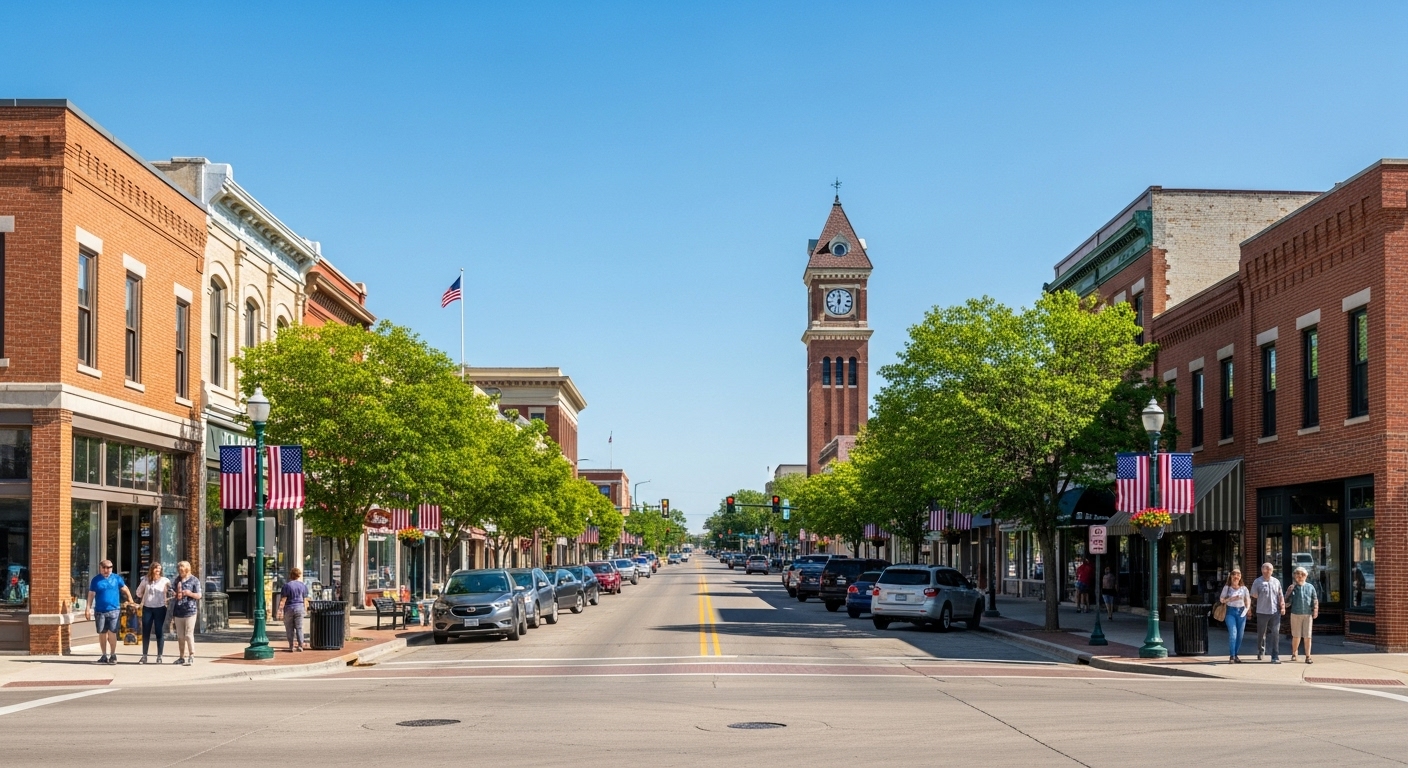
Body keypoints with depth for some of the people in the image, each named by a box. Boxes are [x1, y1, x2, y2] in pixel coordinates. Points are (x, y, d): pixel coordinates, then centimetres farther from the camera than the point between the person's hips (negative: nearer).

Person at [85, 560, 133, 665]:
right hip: (100, 611, 1)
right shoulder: (96, 580, 5)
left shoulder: (116, 578, 6)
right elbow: (91, 594, 2)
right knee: (102, 633, 7)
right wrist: (88, 608, -5)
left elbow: (125, 589, 12)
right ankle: (104, 656, 17)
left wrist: (130, 601, 7)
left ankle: (113, 655, 3)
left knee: (112, 633, -6)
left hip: (114, 610, -1)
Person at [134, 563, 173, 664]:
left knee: (160, 633, 0)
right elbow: (139, 592, 20)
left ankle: (159, 656, 6)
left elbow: (171, 593, -4)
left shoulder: (165, 580, -3)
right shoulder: (146, 580, 5)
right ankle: (144, 656, 14)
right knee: (145, 632, 6)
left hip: (160, 609, -3)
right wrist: (144, 599, 15)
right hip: (147, 608, 3)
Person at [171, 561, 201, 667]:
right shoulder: (177, 580, 15)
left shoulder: (194, 580, -2)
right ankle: (182, 657, 17)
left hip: (190, 611, -6)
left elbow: (199, 595, -3)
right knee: (180, 636, 10)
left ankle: (191, 656, -6)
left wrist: (190, 593, -20)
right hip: (178, 611, 6)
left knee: (189, 635, -9)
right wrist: (175, 594, 4)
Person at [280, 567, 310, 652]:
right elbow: (305, 600, 6)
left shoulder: (287, 585, -5)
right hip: (299, 608, 2)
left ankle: (291, 647, 4)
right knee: (299, 628, 5)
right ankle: (300, 646, 2)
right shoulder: (303, 586, 4)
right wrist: (304, 608, 16)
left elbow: (283, 600, -7)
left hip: (289, 608, -2)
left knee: (290, 629, 5)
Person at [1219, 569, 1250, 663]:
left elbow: (1248, 600, 9)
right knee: (1233, 633, -15)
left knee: (1240, 635, 4)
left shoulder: (1244, 588, 10)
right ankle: (1231, 656, -14)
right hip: (1230, 611, -3)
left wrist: (1247, 608, -7)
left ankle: (1236, 655, 16)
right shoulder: (1227, 587, 4)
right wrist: (1231, 599, -12)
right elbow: (1221, 599, 2)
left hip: (1241, 612, 3)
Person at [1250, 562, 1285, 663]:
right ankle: (1260, 651, 33)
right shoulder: (1257, 582, 0)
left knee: (1275, 634, -5)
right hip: (1262, 612, -1)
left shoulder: (1276, 581, 9)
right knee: (1261, 634, 10)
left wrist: (1283, 607, 4)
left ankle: (1275, 657, -3)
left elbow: (1280, 596, 13)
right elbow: (1254, 596, 5)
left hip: (1275, 612, 1)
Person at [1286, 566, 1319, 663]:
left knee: (1307, 636, -2)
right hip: (1296, 614, 0)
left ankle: (1308, 656, 3)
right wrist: (1288, 593, -13)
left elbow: (1315, 600, 8)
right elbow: (1287, 602, 3)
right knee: (1296, 636, 6)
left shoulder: (1310, 587, 6)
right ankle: (1294, 654, 23)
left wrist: (1315, 610, -3)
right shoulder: (1292, 588, 5)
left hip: (1308, 614, 0)